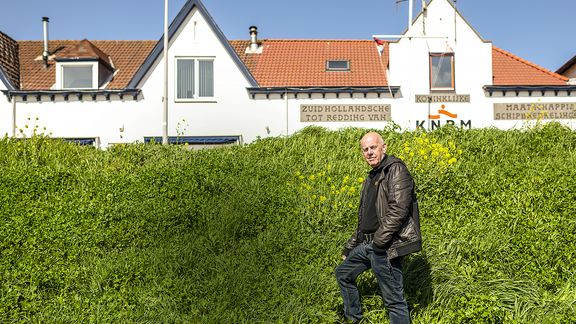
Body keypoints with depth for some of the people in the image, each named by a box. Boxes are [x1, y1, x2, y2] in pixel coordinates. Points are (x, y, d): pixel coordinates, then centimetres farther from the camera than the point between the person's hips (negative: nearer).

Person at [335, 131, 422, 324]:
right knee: (343, 273, 23)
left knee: (394, 300, -5)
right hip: (366, 244, 10)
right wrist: (350, 247, 25)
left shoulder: (395, 170, -11)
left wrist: (379, 241, -22)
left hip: (386, 247, -10)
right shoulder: (371, 178, 18)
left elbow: (399, 209, -23)